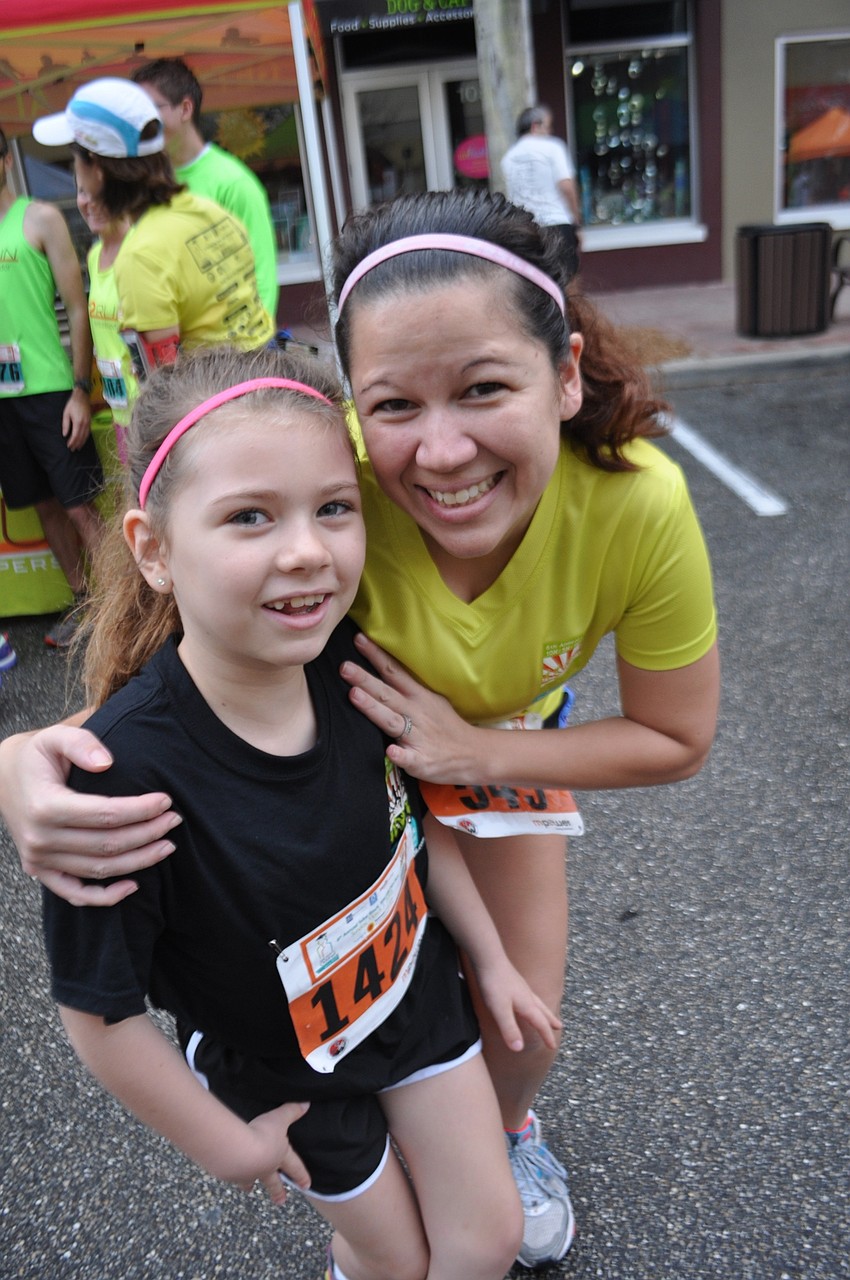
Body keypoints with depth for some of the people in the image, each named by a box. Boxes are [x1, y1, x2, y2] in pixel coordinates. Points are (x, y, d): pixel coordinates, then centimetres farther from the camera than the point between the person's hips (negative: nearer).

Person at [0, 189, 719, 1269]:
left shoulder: (639, 504, -36)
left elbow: (676, 740, -20)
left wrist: (479, 751, -30)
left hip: (509, 741, 1)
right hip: (340, 739, -1)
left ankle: (508, 1130, 48)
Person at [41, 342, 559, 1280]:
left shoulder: (355, 661, -22)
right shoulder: (129, 771, -37)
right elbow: (101, 1015, -23)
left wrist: (491, 959, 7)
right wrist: (226, 1143, -9)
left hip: (418, 988, 3)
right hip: (286, 1073, -3)